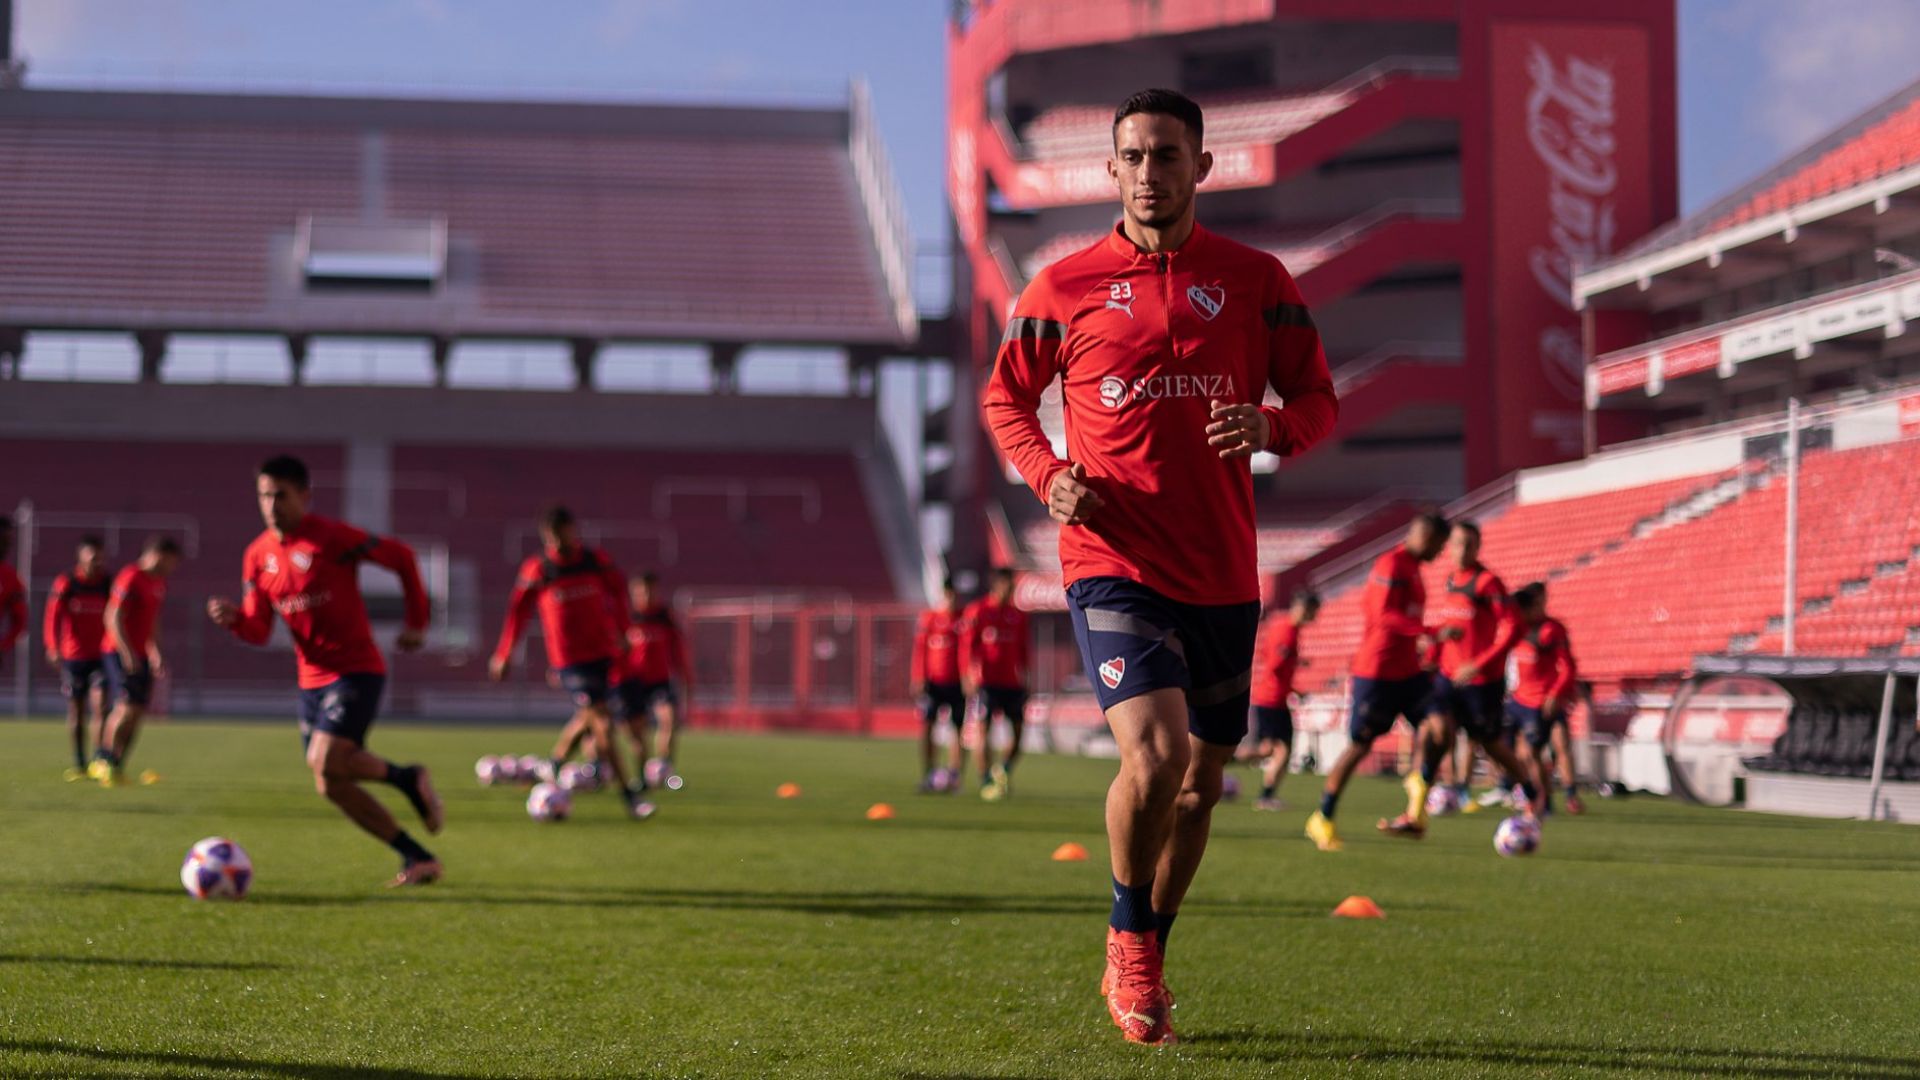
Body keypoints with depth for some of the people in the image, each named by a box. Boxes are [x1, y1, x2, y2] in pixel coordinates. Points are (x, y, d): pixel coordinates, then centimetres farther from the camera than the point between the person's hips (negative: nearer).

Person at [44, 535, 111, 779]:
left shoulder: (109, 585, 2)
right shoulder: (65, 584, -3)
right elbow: (53, 619, -9)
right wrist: (54, 649, -22)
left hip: (101, 656, 0)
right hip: (73, 656, 0)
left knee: (101, 706, -14)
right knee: (76, 711, 7)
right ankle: (78, 765, 17)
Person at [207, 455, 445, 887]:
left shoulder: (331, 538, -13)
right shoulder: (257, 555, 6)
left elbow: (401, 557, -4)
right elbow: (259, 630, 5)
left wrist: (416, 621, -2)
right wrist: (233, 619, -17)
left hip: (356, 669, -7)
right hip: (311, 679, 7)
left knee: (325, 763, -26)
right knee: (332, 786, 4)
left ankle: (407, 778, 2)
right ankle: (419, 859, 13)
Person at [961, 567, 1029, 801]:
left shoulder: (1018, 615, 12)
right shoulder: (977, 611, -1)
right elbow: (966, 645, -4)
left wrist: (1024, 676, 16)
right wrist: (967, 677, -12)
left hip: (1012, 682, 4)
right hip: (986, 682, -4)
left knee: (1018, 729, 2)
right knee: (984, 729, -7)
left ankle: (1003, 771, 23)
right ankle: (986, 782, -2)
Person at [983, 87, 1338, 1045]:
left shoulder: (1255, 280, 6)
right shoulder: (1066, 285, 2)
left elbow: (1319, 401, 9)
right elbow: (1006, 397, 13)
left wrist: (1271, 427, -14)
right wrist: (1048, 474, -6)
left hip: (1222, 574, 3)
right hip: (1111, 562, -3)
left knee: (1200, 780, 12)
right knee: (1153, 754, -22)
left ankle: (1143, 962, 33)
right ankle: (1128, 937, 4)